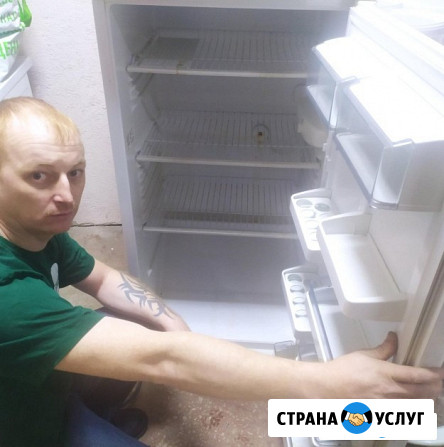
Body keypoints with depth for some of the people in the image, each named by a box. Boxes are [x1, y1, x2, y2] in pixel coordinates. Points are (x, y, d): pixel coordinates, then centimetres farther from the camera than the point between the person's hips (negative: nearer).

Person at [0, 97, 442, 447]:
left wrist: (171, 322, -15)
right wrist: (329, 382, -46)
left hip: (47, 383, 6)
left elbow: (102, 278, 2)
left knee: (138, 330, 2)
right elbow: (159, 359, -46)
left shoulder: (39, 231, -14)